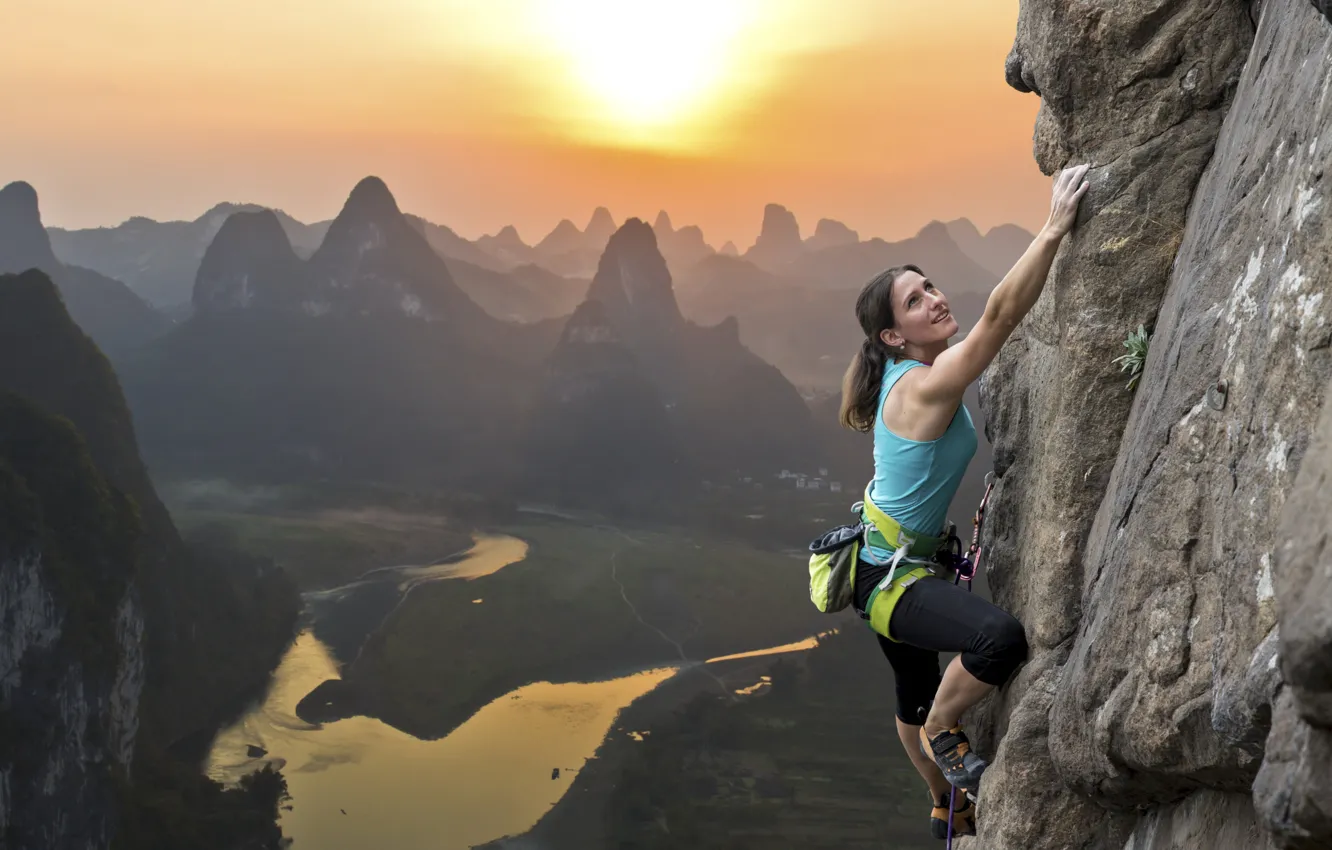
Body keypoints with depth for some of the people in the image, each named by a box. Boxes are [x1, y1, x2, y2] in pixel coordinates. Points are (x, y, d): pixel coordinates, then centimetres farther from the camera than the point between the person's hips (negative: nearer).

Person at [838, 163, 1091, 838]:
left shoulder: (907, 376, 3)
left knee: (918, 693, 29)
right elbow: (999, 315, -36)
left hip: (885, 561, 11)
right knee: (1000, 638, -34)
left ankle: (947, 808, 54)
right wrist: (1055, 228, -37)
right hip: (888, 575, -11)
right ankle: (944, 733, -4)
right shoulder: (927, 387, -25)